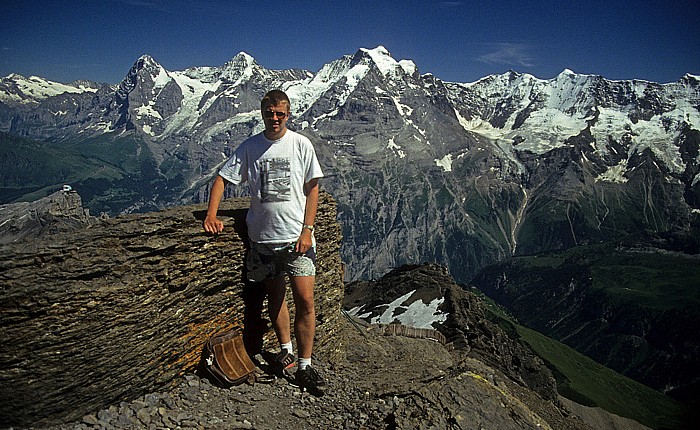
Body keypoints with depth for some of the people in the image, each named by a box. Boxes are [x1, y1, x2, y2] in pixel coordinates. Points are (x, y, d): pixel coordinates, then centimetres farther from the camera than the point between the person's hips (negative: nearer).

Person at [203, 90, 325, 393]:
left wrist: (307, 230, -8)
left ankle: (304, 366, 9)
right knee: (275, 294, 14)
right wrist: (211, 215, -12)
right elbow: (222, 179, 5)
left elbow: (312, 188, 1)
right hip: (262, 235, 2)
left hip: (296, 235, -2)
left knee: (304, 301, -5)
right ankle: (286, 351, 35)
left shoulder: (301, 144, -1)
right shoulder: (250, 147, 3)